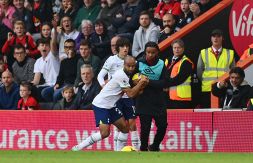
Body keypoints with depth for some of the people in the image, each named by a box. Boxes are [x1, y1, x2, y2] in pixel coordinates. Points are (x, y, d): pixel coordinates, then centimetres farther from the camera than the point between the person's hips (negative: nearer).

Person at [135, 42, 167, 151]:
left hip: (158, 101, 2)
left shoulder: (161, 64, -3)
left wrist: (149, 82, -23)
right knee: (145, 127, -5)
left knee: (162, 126, 4)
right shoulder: (139, 63, -5)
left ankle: (154, 147, 28)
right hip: (143, 101, -2)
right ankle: (143, 149, 14)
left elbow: (163, 83, -11)